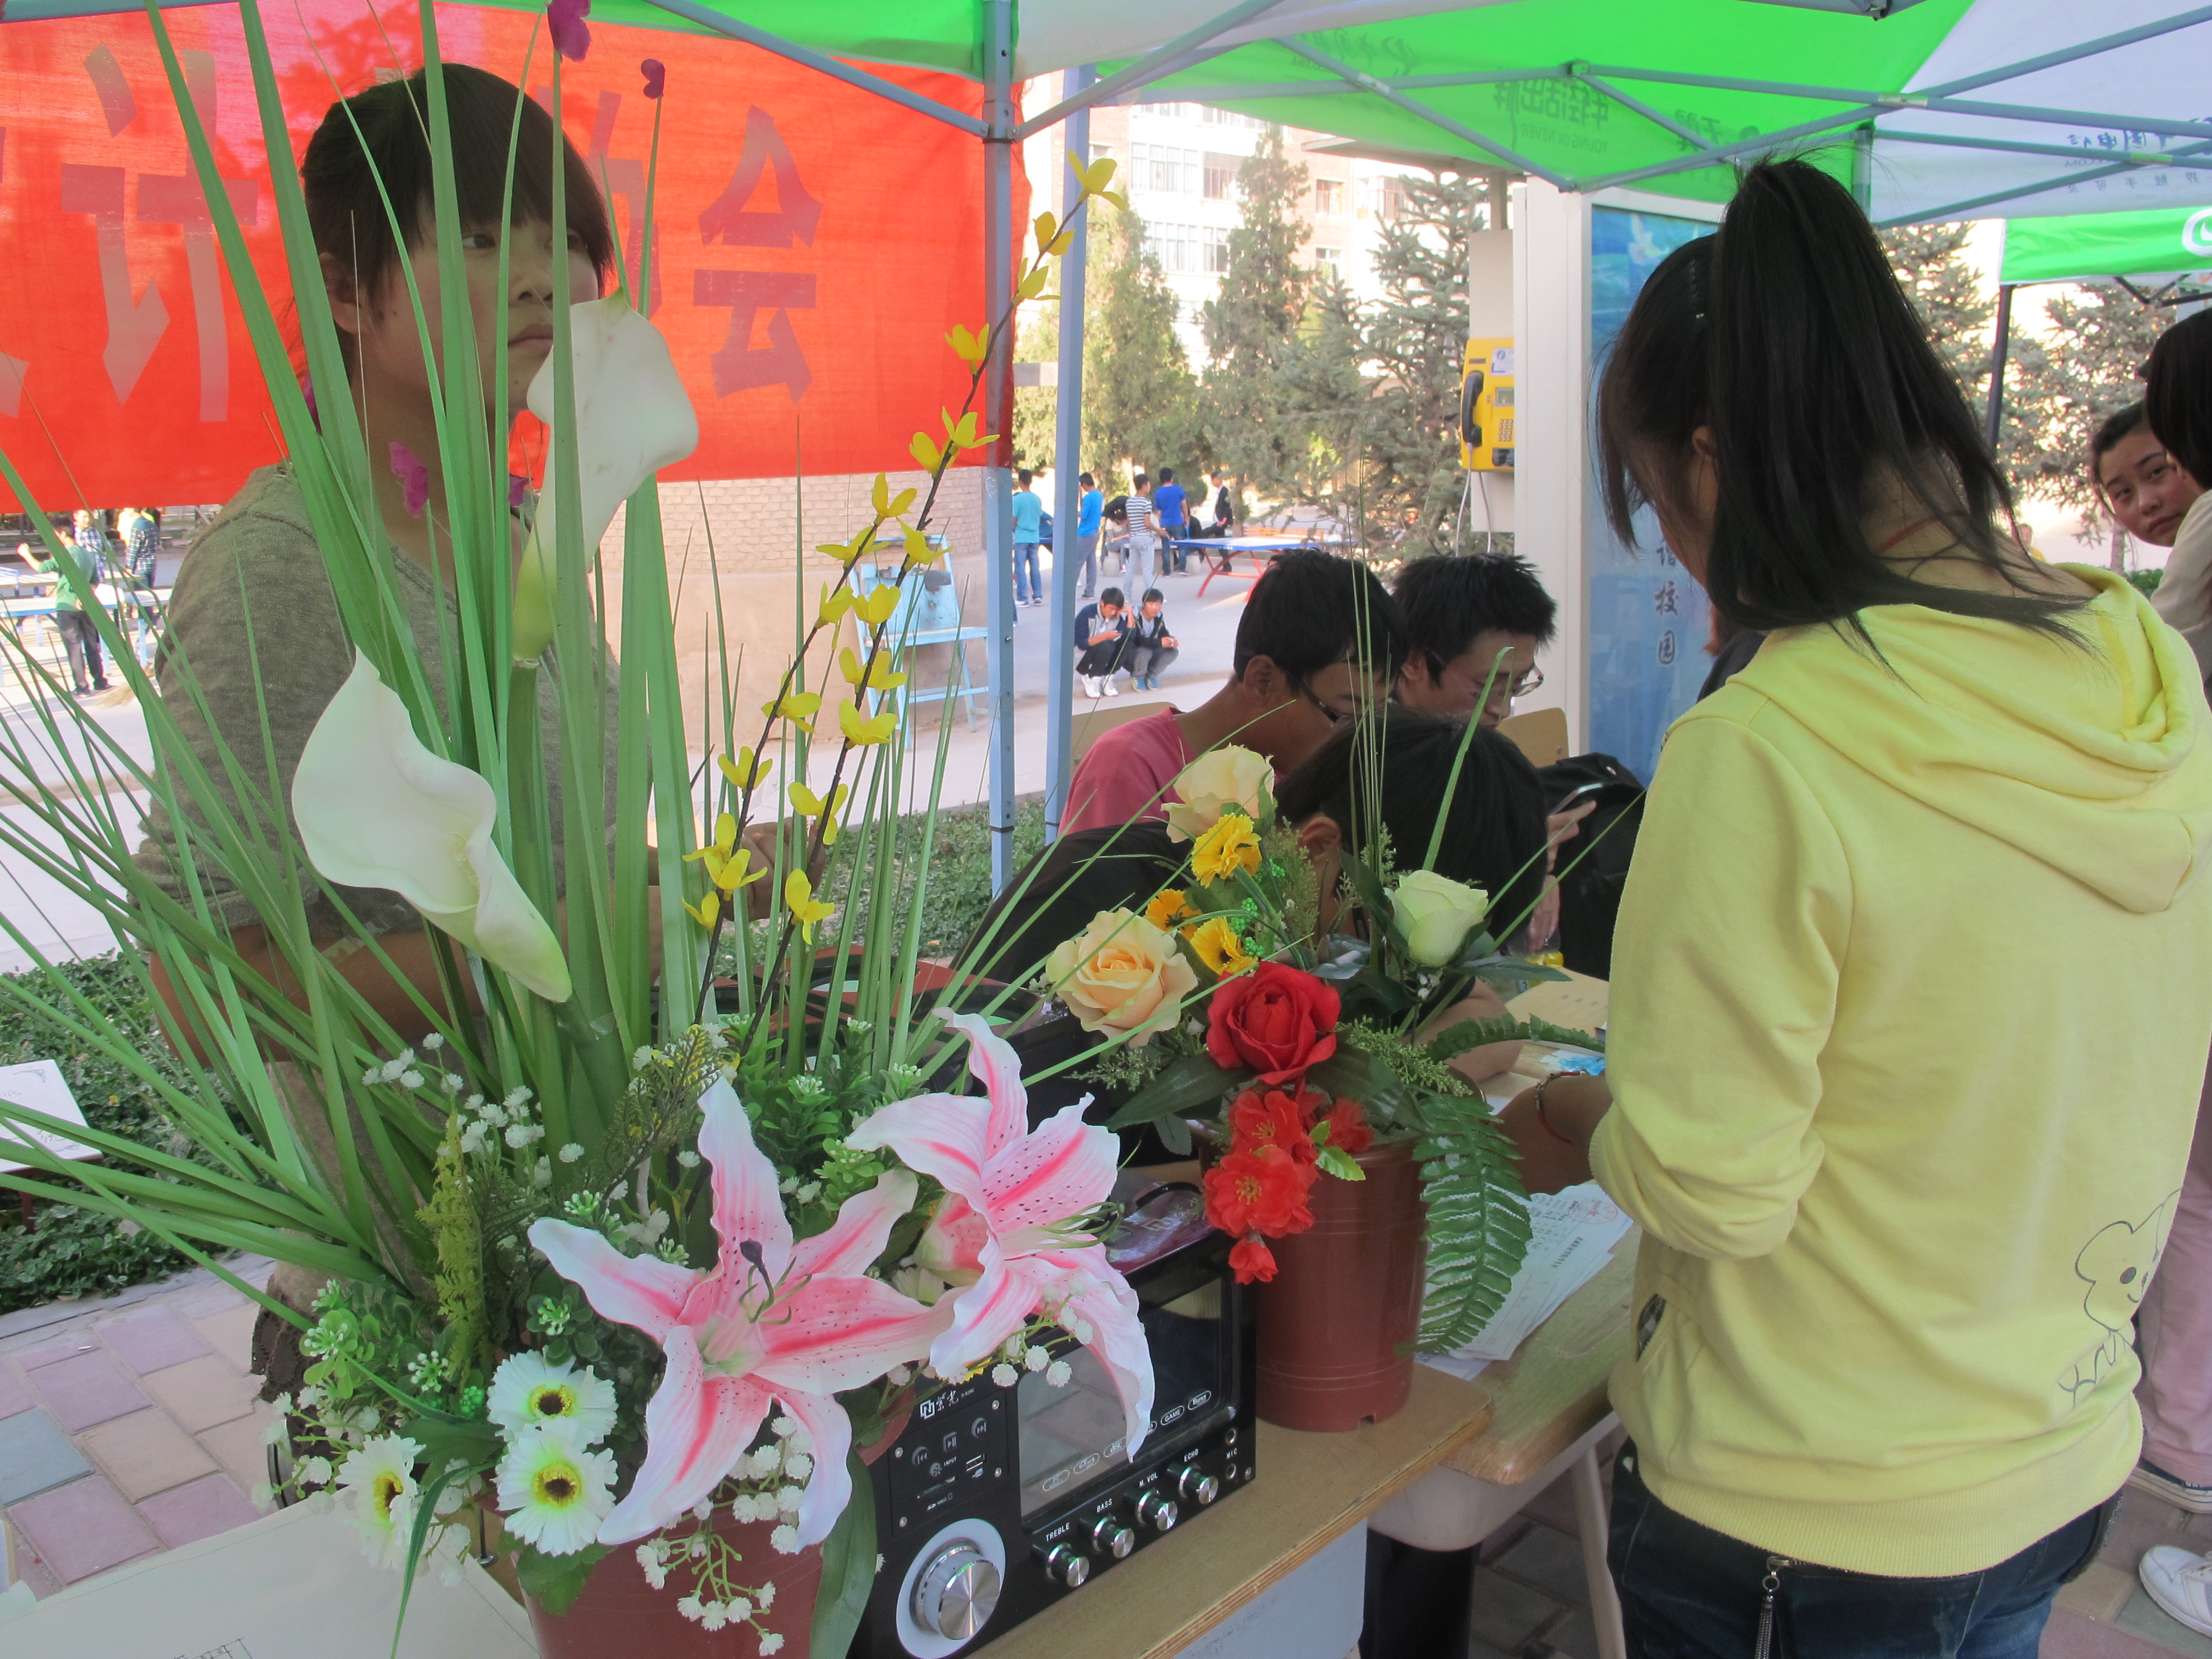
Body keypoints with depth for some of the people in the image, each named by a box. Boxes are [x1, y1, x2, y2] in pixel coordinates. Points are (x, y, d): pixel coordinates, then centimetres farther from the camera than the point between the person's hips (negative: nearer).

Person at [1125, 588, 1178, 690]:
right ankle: (1137, 677, -7)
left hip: (1150, 651, 6)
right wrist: (1160, 643, -44)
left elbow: (1163, 634, -2)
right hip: (1131, 656, -6)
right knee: (1145, 652, -37)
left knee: (1173, 651, -17)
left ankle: (1151, 675, 2)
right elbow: (1137, 640, -34)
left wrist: (1171, 640, -26)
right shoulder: (1134, 616, -23)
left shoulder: (1159, 617, -3)